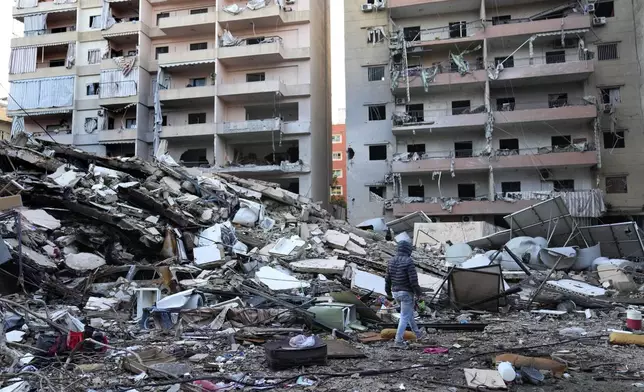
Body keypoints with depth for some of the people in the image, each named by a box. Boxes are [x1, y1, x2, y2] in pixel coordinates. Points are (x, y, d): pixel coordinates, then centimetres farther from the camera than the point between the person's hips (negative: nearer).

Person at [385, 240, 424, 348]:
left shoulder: (391, 261, 2)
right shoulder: (408, 261, -18)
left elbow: (388, 279, 7)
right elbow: (413, 279, -20)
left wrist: (388, 291, 20)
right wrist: (418, 292, -7)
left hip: (396, 292, 7)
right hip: (406, 292, -7)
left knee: (409, 312, 25)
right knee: (405, 317, 1)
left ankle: (417, 333, 38)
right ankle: (398, 341, 0)